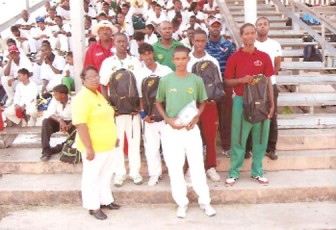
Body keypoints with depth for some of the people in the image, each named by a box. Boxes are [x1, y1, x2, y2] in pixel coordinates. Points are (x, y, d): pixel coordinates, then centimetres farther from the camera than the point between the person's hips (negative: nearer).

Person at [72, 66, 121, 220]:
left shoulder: (98, 95, 12)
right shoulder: (82, 97, -17)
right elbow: (80, 124, -24)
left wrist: (114, 138, 23)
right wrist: (89, 147, -27)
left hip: (107, 145, 9)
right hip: (94, 147, -9)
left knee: (106, 175, 20)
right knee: (92, 177, 5)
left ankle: (105, 200, 34)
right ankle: (93, 207, 16)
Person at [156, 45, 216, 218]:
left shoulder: (196, 80, 0)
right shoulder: (165, 80, -2)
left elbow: (202, 103, 10)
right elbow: (159, 103, 7)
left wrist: (196, 118, -8)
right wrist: (168, 119, -8)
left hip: (191, 128, 0)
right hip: (171, 129, 0)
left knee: (197, 165, 5)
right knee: (175, 167, 6)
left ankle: (205, 201, 20)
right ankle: (181, 203, 20)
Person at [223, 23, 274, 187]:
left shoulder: (264, 57, 3)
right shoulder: (234, 58, -2)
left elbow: (268, 82, 5)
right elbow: (227, 81, 1)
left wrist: (272, 104, 1)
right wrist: (241, 80, -18)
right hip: (241, 101, -2)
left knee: (260, 138, 9)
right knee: (238, 138, 4)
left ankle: (257, 171, 23)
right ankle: (234, 172, 14)